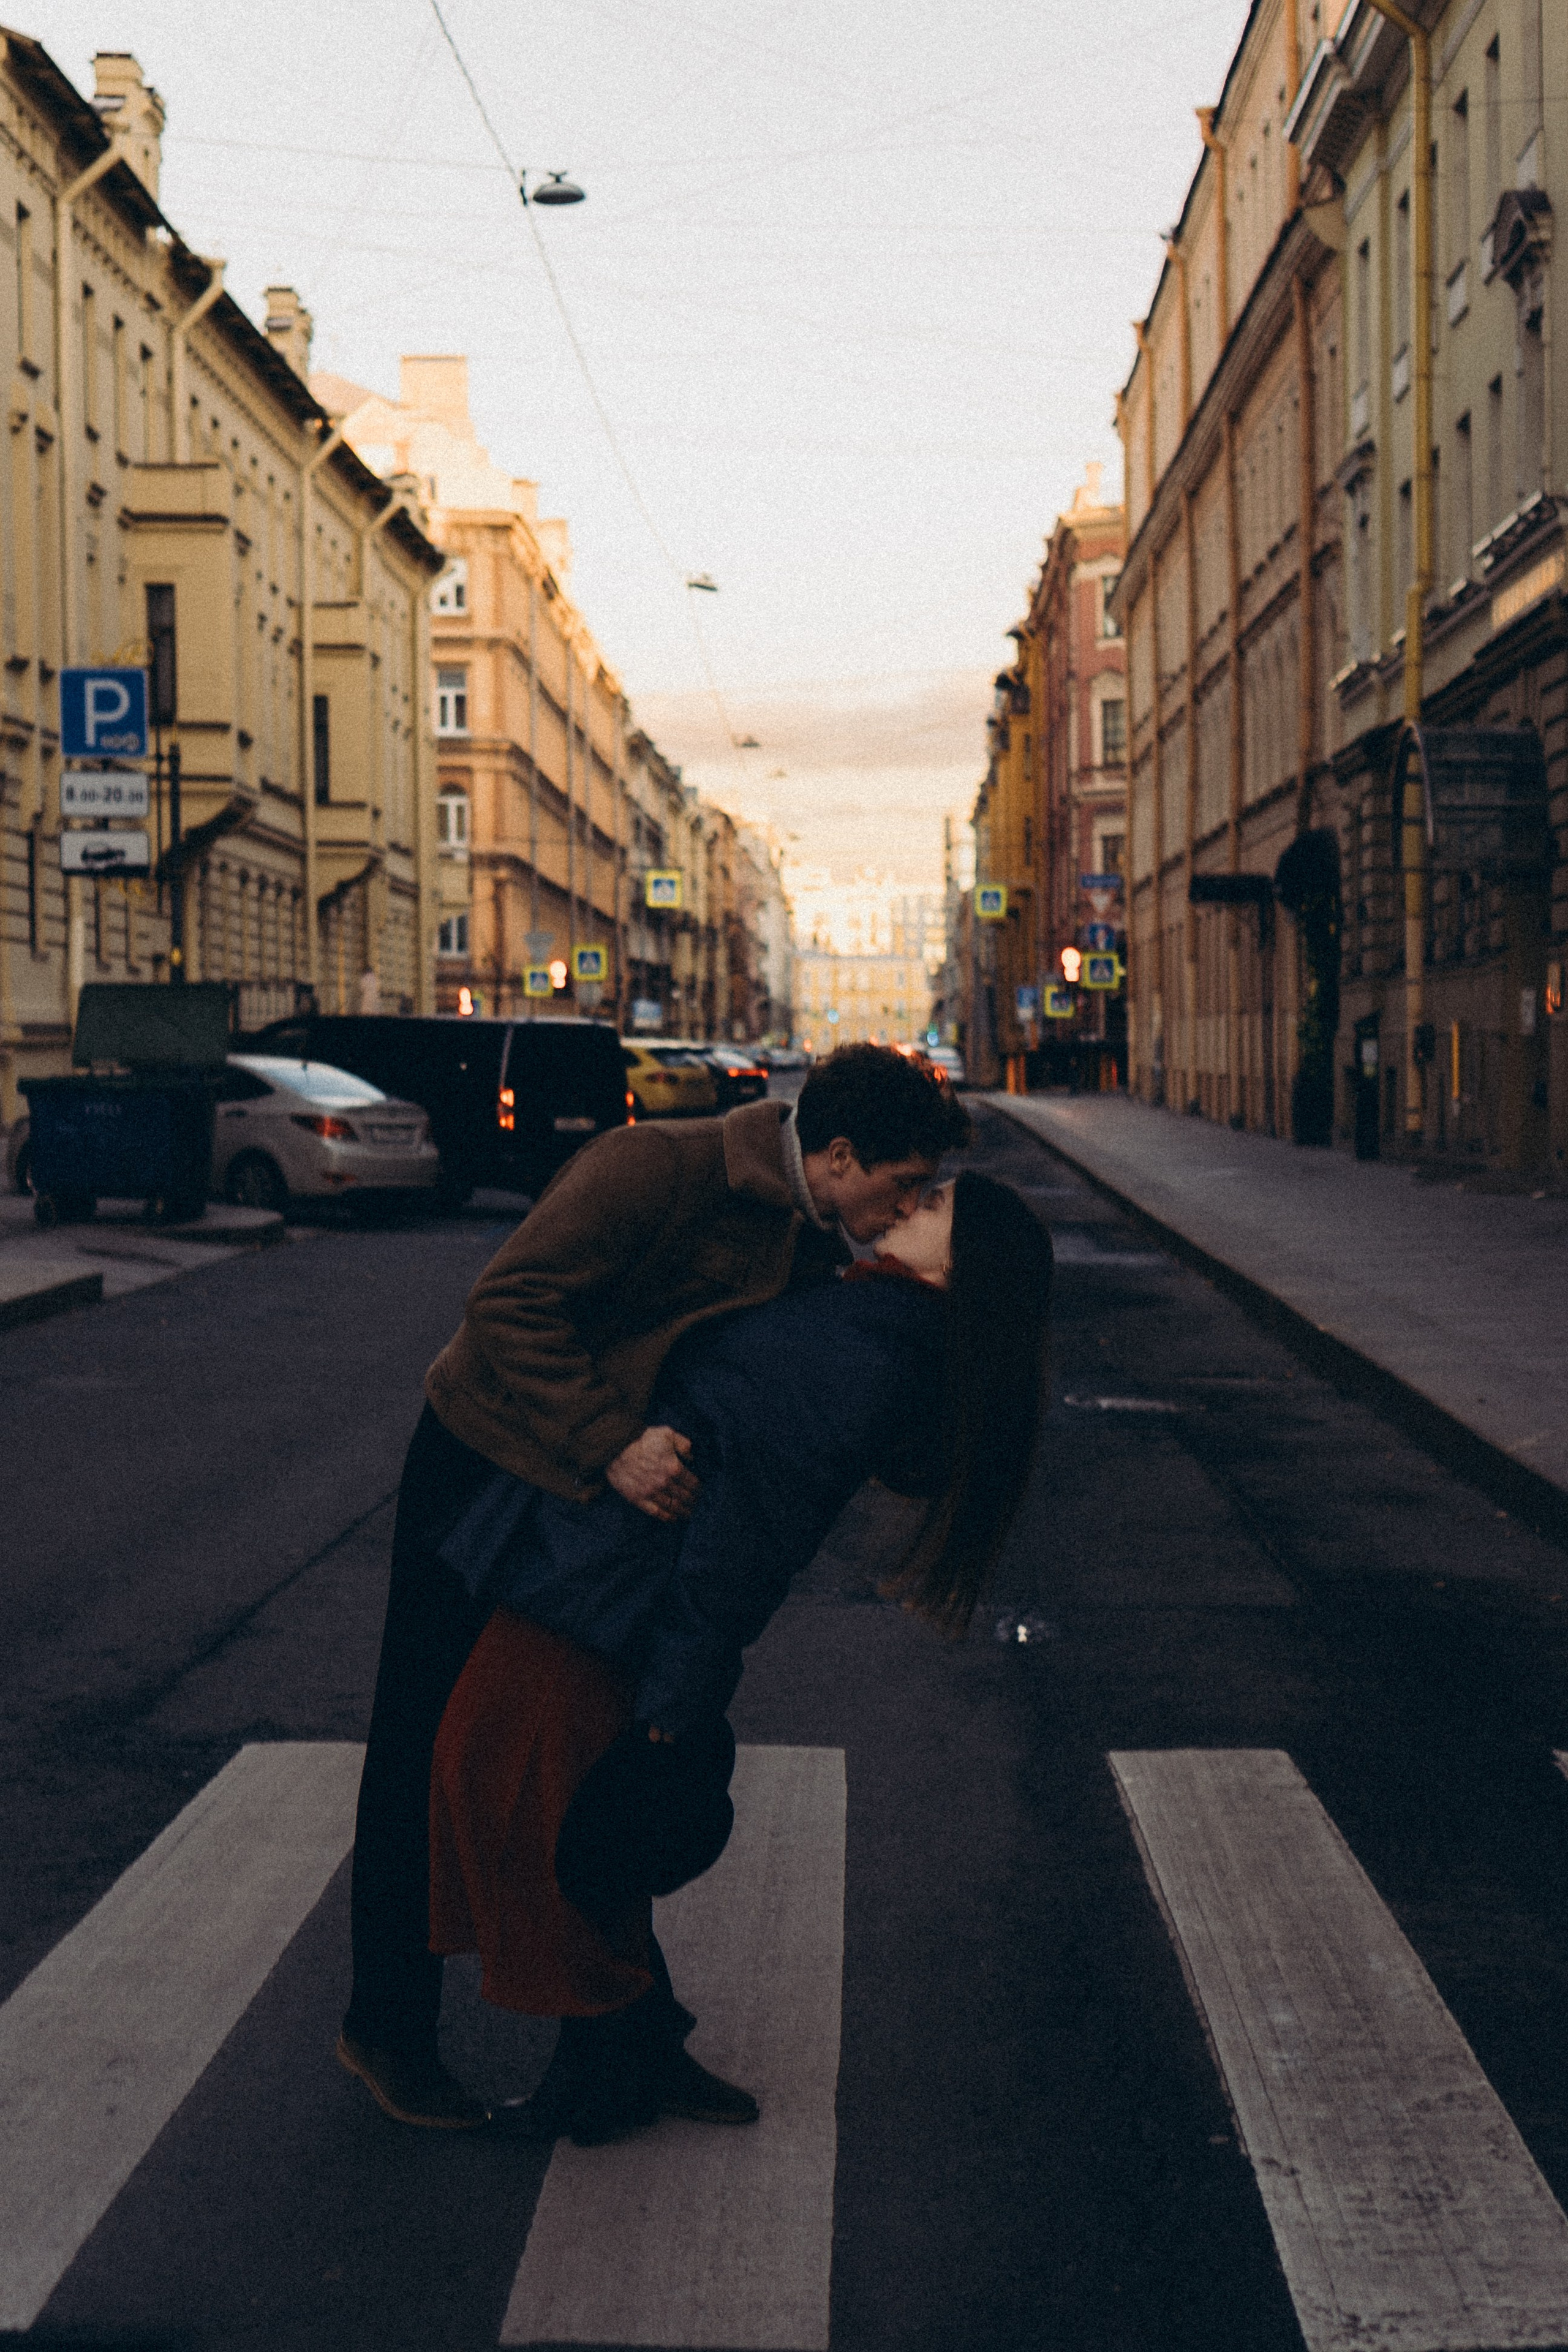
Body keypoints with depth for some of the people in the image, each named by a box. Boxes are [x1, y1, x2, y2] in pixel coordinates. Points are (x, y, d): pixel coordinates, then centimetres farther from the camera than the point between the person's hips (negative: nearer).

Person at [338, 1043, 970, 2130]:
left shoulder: (812, 1240, -2)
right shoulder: (656, 1168, -26)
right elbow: (510, 1304, -31)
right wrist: (608, 1446, -38)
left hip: (609, 1492, 8)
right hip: (483, 1470, -8)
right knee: (432, 1754, 2)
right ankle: (387, 2031, 18)